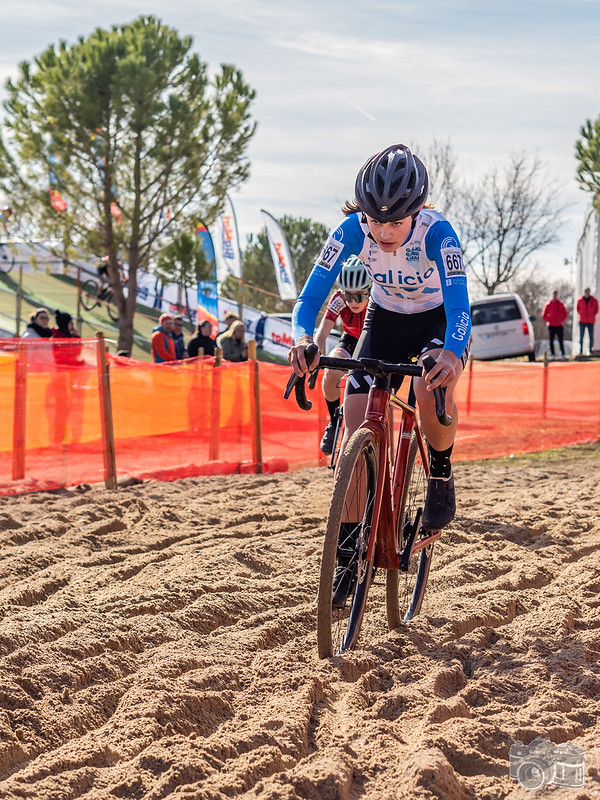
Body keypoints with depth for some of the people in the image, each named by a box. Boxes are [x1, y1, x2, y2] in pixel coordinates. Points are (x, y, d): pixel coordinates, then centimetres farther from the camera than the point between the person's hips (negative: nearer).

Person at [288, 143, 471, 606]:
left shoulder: (437, 232, -32)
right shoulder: (354, 230, -24)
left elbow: (459, 305, -40)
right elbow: (312, 295, -24)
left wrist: (453, 355, -61)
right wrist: (303, 339, -46)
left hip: (438, 320, -3)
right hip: (386, 320, 3)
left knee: (432, 390, -37)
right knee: (356, 424, -12)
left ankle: (441, 474, -5)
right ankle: (349, 554, -4)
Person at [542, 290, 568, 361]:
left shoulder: (560, 304, 3)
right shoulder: (548, 304, 2)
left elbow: (565, 313, 9)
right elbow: (544, 315, 6)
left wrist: (561, 320, -2)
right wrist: (549, 320, -4)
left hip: (559, 325, 0)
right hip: (551, 326, 0)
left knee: (561, 341, -2)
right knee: (551, 341, 2)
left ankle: (563, 354, 0)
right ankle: (553, 355, 7)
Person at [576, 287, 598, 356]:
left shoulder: (594, 301, -1)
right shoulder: (580, 300, 1)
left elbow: (596, 309, 11)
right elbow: (578, 309, 16)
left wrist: (592, 316, 2)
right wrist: (580, 315, 6)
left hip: (591, 321, 0)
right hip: (582, 321, 0)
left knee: (591, 336, 1)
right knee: (581, 336, -1)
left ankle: (590, 350, 9)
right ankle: (581, 351, 3)